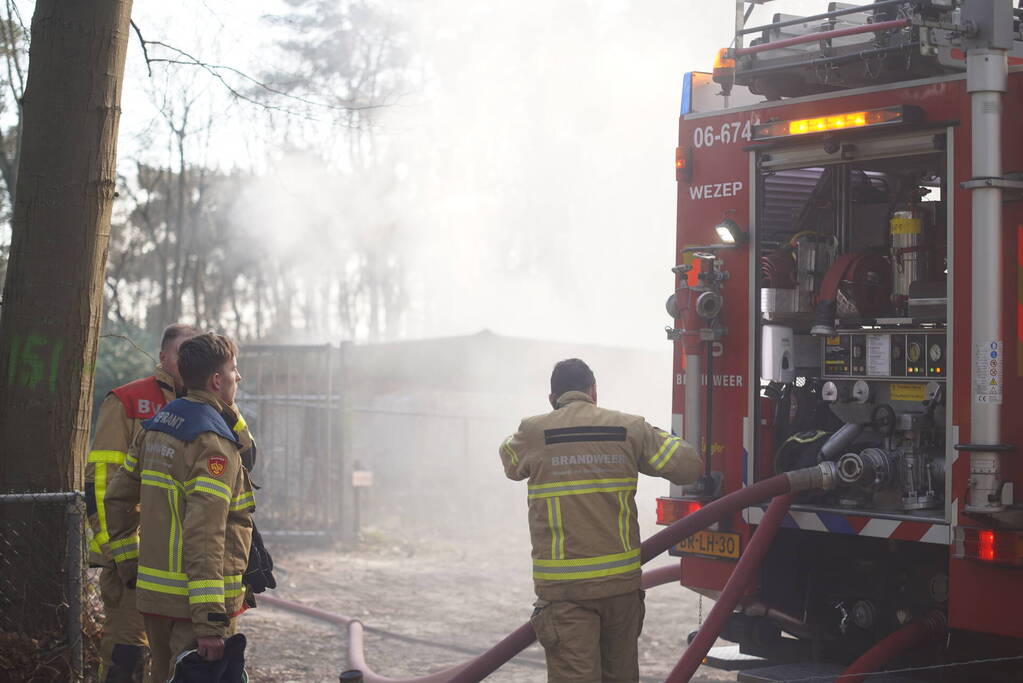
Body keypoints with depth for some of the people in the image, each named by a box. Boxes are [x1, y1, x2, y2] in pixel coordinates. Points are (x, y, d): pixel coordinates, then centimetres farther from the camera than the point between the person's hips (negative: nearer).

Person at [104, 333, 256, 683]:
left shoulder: (155, 426, 10)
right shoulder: (214, 443, -16)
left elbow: (117, 499, 16)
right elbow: (204, 533, -24)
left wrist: (130, 567, 23)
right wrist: (210, 623, -25)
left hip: (153, 596, 9)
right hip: (192, 602, -9)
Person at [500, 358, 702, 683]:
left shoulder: (534, 432, -2)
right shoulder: (629, 428, 2)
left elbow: (511, 463, 19)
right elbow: (688, 466, 1)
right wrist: (663, 438, 22)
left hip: (564, 585, -3)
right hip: (622, 580, 3)